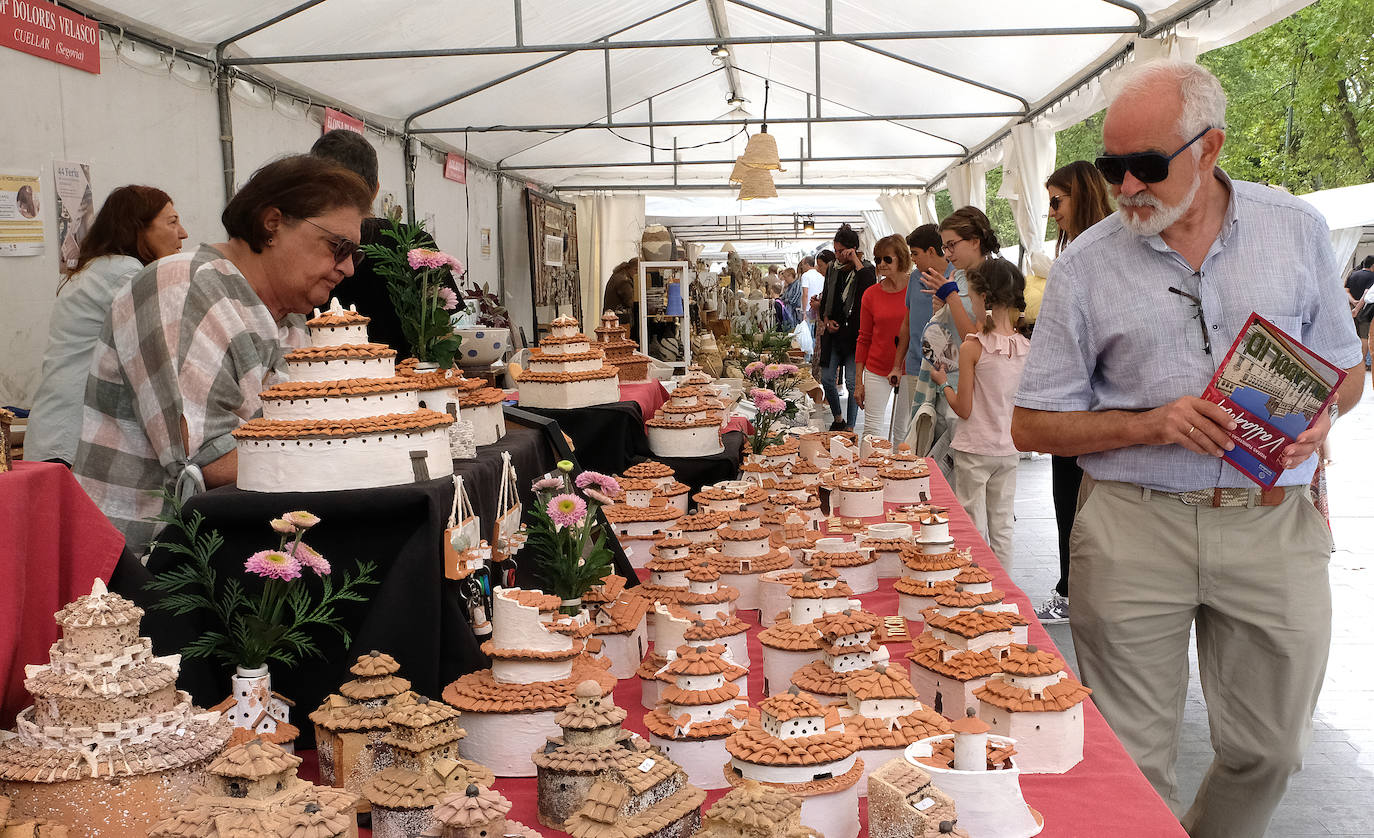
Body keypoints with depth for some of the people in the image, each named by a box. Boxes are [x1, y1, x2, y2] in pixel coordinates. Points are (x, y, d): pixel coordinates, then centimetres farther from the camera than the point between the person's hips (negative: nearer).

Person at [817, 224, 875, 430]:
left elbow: (870, 288, -27)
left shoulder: (865, 269, -4)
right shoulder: (834, 270, 12)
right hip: (834, 333, 6)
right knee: (827, 379, 6)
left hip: (854, 334, -6)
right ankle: (837, 419, 25)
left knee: (852, 381, -5)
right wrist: (826, 320, 5)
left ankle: (850, 427, 3)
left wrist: (856, 261, -22)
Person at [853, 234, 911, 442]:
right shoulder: (871, 294, 3)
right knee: (873, 427, 0)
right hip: (877, 370, 1)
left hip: (909, 370, -1)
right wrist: (858, 381, 5)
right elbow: (864, 339, 8)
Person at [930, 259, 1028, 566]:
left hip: (975, 448, -5)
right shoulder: (1026, 348, -2)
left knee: (974, 528, 5)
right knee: (1002, 526, 14)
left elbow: (964, 409, -14)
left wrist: (943, 382, 4)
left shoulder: (972, 347, -17)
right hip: (1009, 448, 5)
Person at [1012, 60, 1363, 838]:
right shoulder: (1087, 264, -1)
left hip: (1273, 520, 2)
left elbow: (1346, 366, 14)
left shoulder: (1296, 229, 4)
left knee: (1269, 751, 13)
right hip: (1134, 527, -2)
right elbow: (1033, 425, 0)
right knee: (1131, 761, 5)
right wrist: (1154, 424, -15)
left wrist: (1319, 414, -9)